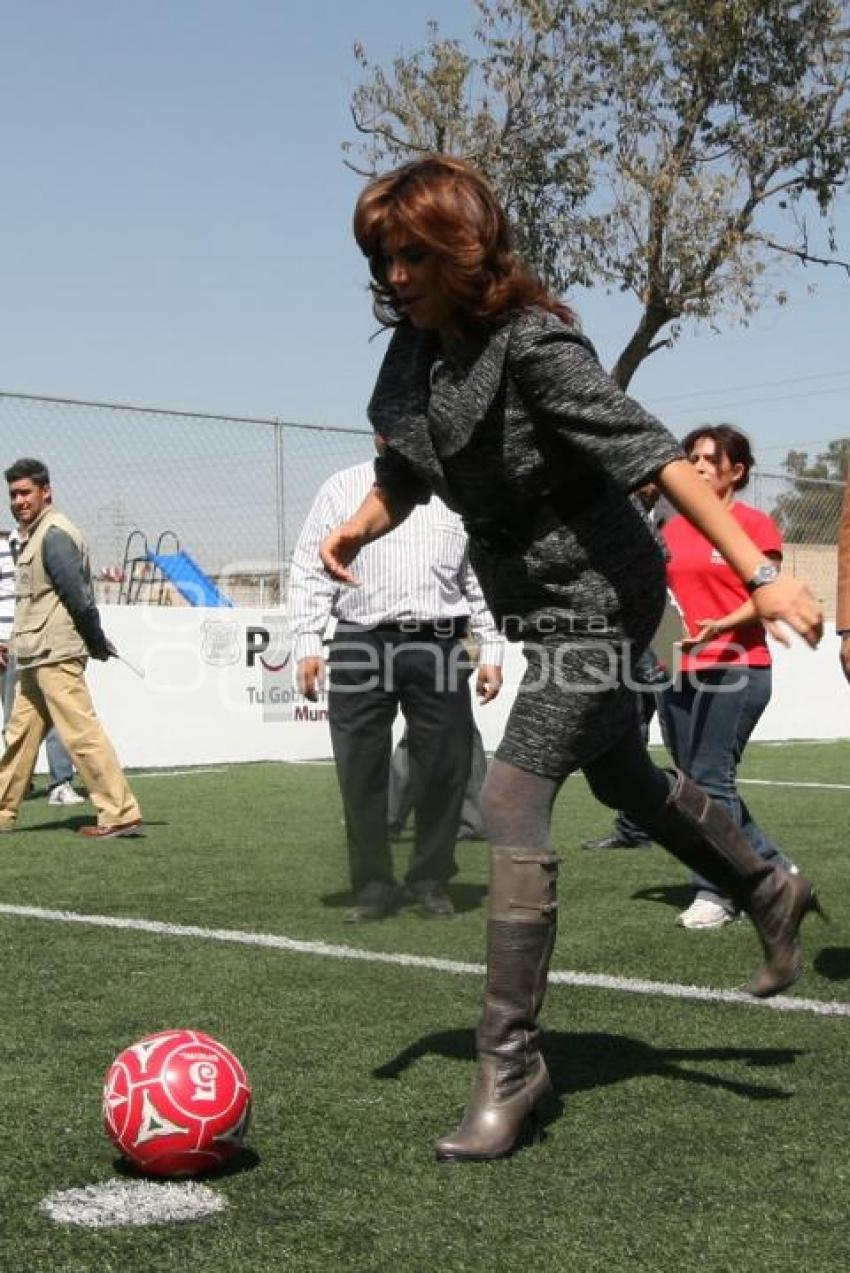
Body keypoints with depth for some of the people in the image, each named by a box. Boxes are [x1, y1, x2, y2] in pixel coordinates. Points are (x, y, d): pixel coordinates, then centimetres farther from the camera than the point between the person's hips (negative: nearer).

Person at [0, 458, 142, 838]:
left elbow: (79, 597, -17)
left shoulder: (54, 535, -13)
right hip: (35, 660, 10)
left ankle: (120, 814, -9)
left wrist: (97, 643, -7)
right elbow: (79, 597, 18)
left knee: (82, 734, -10)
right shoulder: (34, 536, 19)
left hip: (56, 656, -10)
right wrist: (97, 641, 12)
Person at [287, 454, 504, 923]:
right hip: (361, 648, -1)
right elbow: (311, 572, 6)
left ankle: (430, 882, 16)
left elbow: (482, 579, 17)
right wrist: (307, 644, -5)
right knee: (361, 769, -1)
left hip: (440, 647, 1)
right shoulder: (343, 489, 10)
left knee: (445, 767, 1)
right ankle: (373, 885, 11)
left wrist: (491, 651, 9)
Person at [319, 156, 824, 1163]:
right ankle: (768, 893, 49)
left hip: (595, 595, -9)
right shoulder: (414, 354, -1)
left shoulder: (532, 344, -24)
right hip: (533, 600, 9)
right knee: (624, 781, 25)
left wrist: (761, 575, -32)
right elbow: (404, 473, 12)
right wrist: (357, 527, -10)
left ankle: (509, 1061, -9)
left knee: (511, 801, -18)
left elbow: (654, 455, -28)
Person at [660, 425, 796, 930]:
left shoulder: (756, 525, -3)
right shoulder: (674, 528, 14)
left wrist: (720, 627, -25)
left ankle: (715, 893, -3)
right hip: (678, 670, 7)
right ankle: (776, 869, 23)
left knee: (711, 778, -12)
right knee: (694, 781, 9)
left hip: (736, 667, -7)